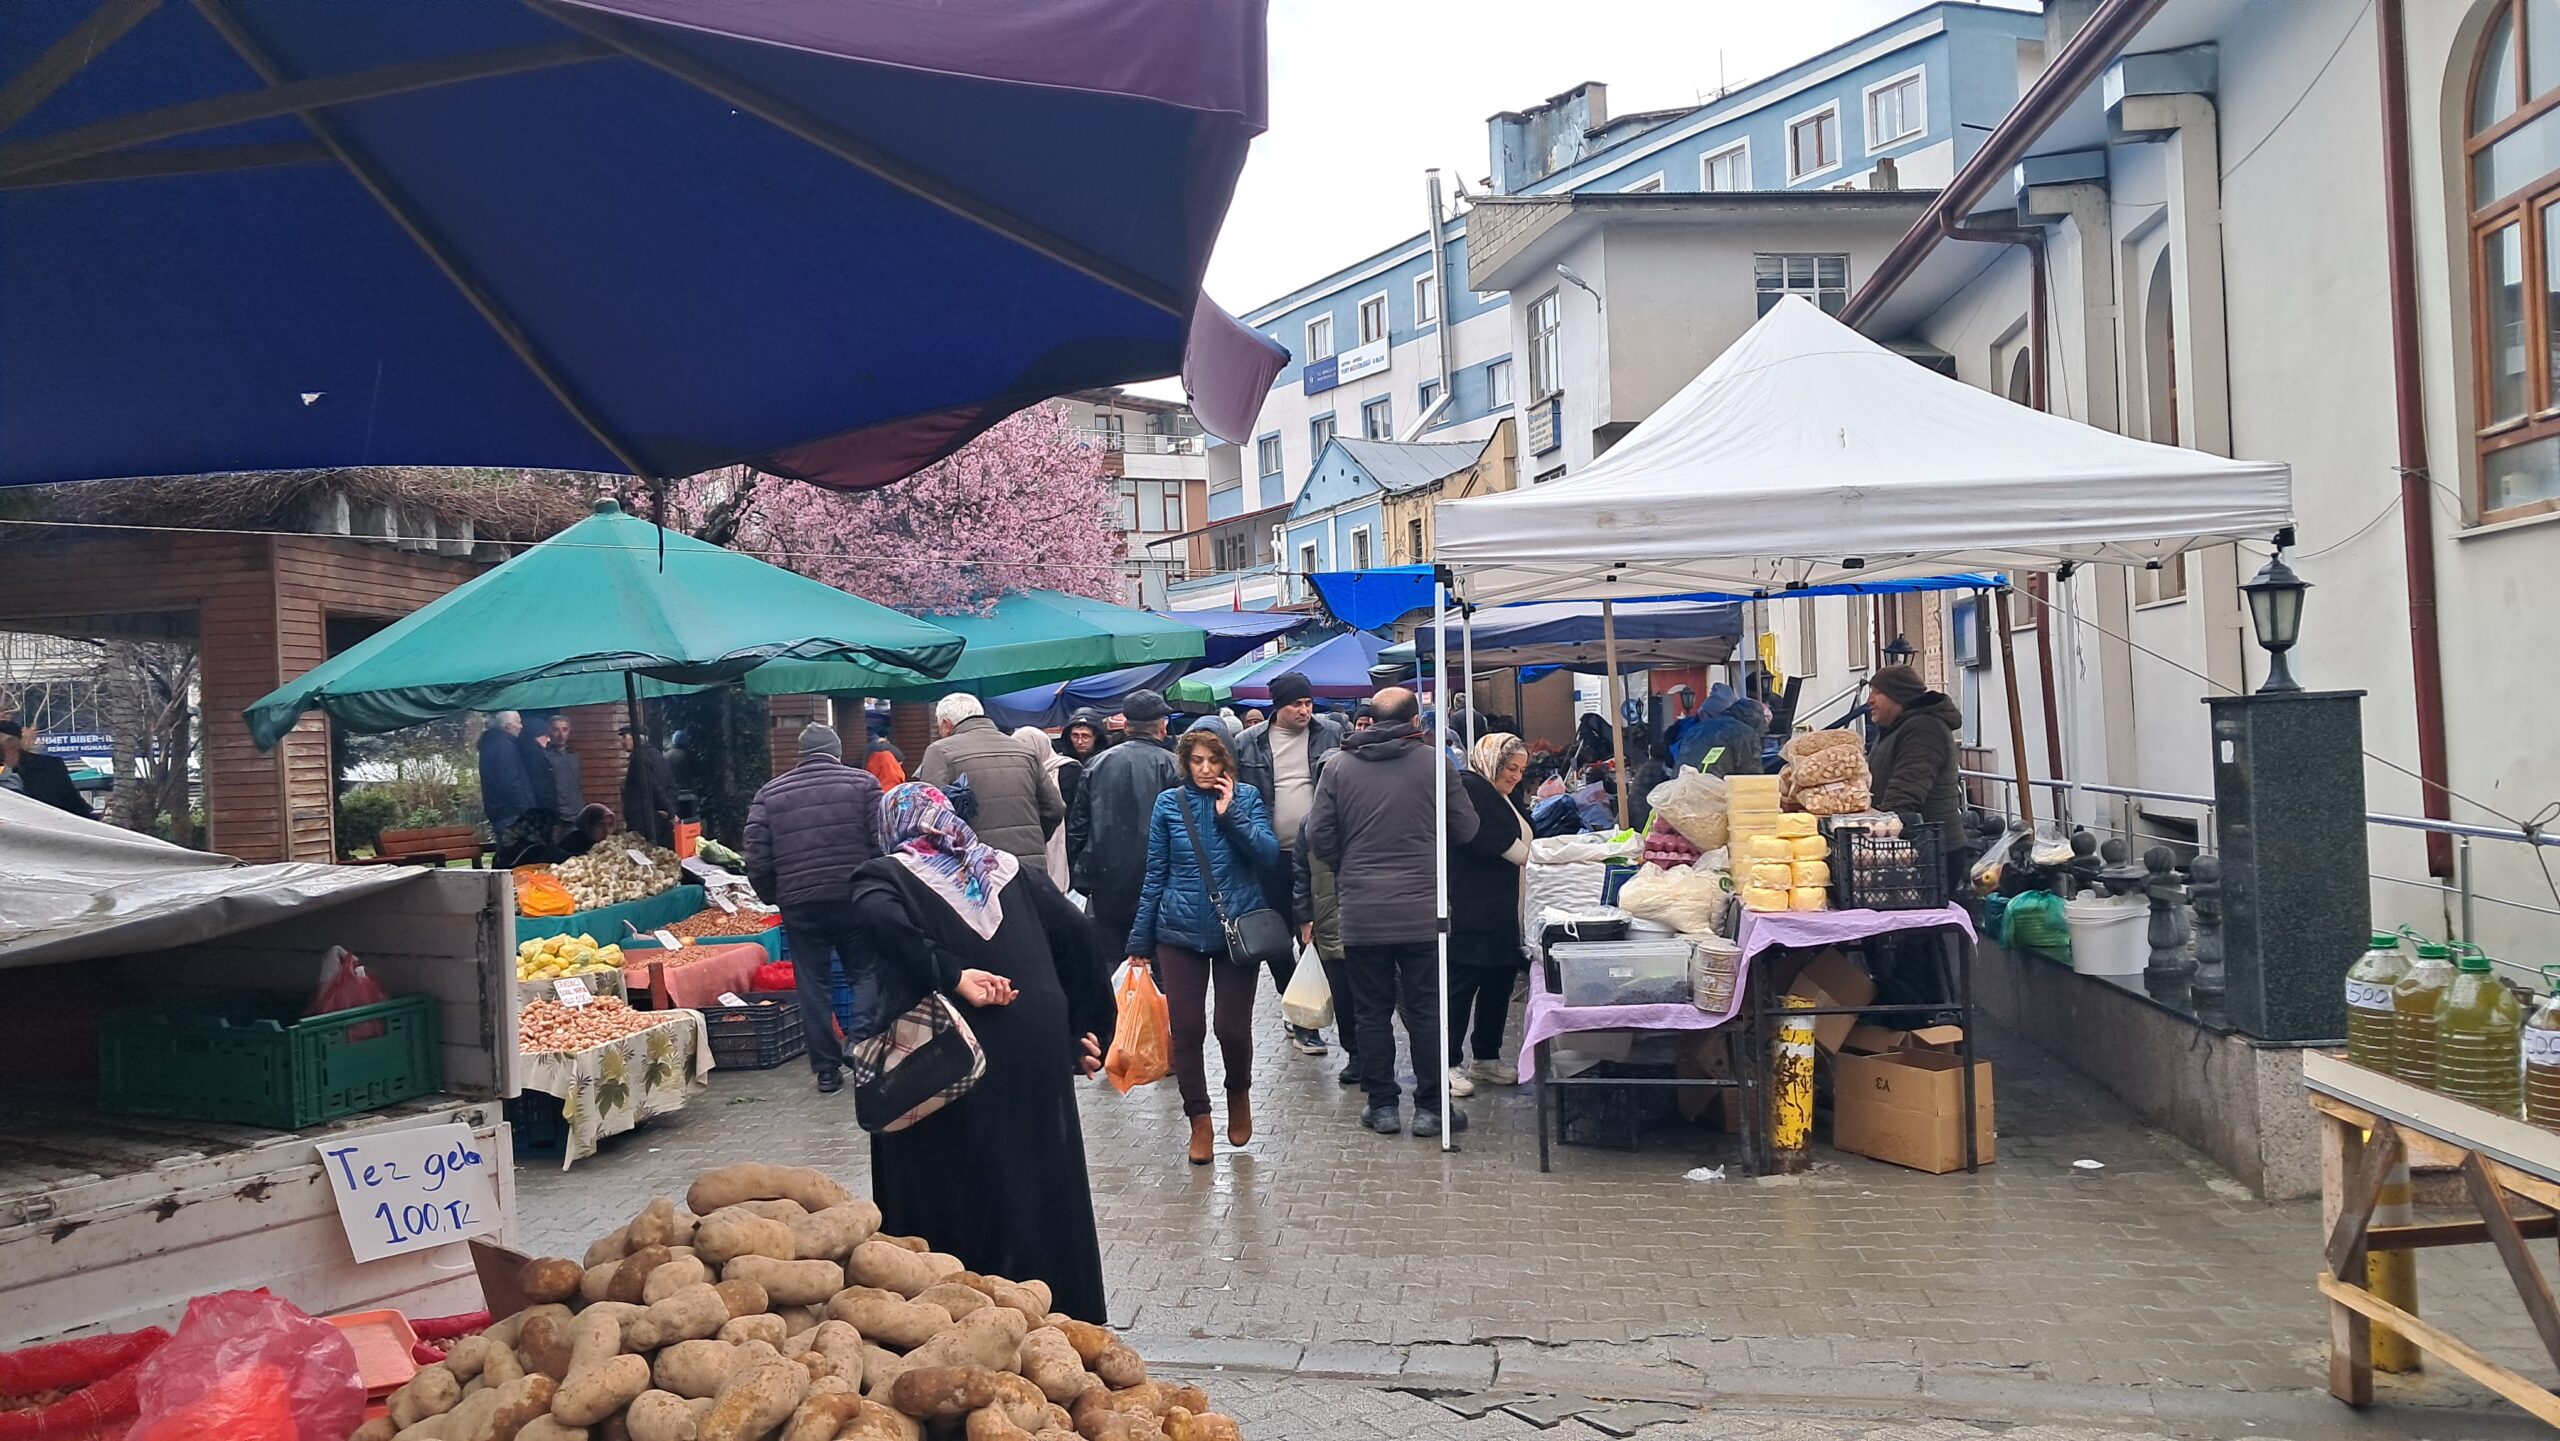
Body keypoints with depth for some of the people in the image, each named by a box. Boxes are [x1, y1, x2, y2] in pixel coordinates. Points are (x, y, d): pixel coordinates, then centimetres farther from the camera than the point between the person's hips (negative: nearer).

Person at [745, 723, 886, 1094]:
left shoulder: (770, 793, 8)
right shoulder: (862, 783, 2)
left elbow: (757, 859, 2)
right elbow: (883, 843, -5)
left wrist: (773, 897, 16)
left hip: (798, 904, 2)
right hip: (855, 898, -1)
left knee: (813, 984, 8)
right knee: (866, 973, 10)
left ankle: (826, 1068, 10)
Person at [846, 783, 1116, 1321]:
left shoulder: (887, 876, 3)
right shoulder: (1013, 872, 13)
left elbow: (876, 919, -21)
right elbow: (1081, 941, 6)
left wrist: (953, 976, -20)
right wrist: (1088, 1034, 9)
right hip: (1038, 1052, 4)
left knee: (956, 1191, 7)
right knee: (1041, 1180, 16)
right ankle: (1066, 1311, 27)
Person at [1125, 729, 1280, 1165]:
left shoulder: (1246, 798, 1)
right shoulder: (1168, 804, 2)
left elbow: (1269, 854, -12)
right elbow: (1155, 875, 6)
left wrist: (1230, 813, -18)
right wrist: (1140, 940, 7)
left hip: (1237, 928, -1)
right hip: (1180, 932, 1)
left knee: (1233, 1027, 0)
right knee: (1187, 1029, 0)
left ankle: (1238, 1093, 31)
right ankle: (1199, 1120, 16)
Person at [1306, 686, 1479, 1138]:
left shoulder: (1339, 766, 1)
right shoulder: (1434, 762, -3)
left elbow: (1319, 835, 1)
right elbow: (1466, 829, 1)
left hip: (1361, 912, 1)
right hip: (1422, 910, -1)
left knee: (1372, 1011, 10)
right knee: (1426, 1009, 7)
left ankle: (1382, 1105, 15)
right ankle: (1430, 1107, 12)